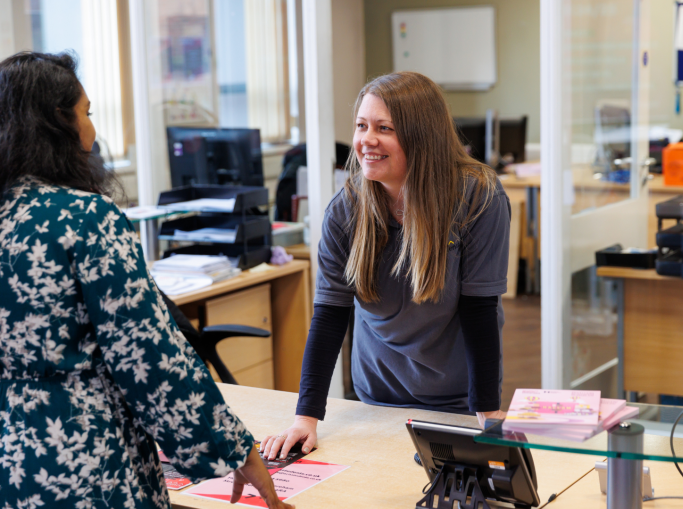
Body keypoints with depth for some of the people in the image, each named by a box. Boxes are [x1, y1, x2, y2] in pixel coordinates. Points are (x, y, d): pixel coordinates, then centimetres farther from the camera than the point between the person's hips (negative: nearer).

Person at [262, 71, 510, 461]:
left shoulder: (478, 197, -19)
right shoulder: (345, 210, -10)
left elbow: (479, 308, -17)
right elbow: (329, 312, -12)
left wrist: (489, 414, -19)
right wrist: (307, 416, -19)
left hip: (459, 401, -2)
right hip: (379, 397, 3)